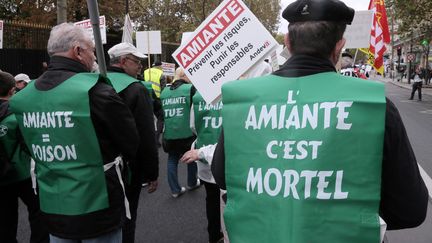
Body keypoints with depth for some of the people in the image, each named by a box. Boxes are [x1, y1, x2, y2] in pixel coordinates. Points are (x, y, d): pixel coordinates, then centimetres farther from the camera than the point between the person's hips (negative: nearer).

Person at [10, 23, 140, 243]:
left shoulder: (23, 97, 1)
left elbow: (35, 149, 12)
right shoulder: (94, 91, -20)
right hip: (97, 208, -6)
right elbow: (133, 146, -12)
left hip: (51, 208, 6)